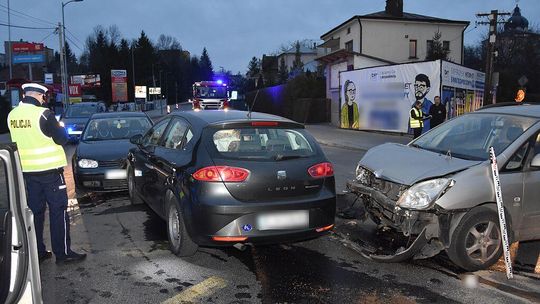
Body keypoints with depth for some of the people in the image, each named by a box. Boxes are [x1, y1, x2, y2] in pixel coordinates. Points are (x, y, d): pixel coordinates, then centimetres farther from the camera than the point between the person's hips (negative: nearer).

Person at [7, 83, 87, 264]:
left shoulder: (12, 115, 3)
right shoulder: (43, 114, -17)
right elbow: (61, 139, -12)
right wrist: (59, 127, 7)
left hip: (27, 170, 6)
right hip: (49, 169, -6)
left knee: (35, 211, 14)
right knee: (58, 210, 2)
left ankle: (37, 252, 20)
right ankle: (62, 253, 5)